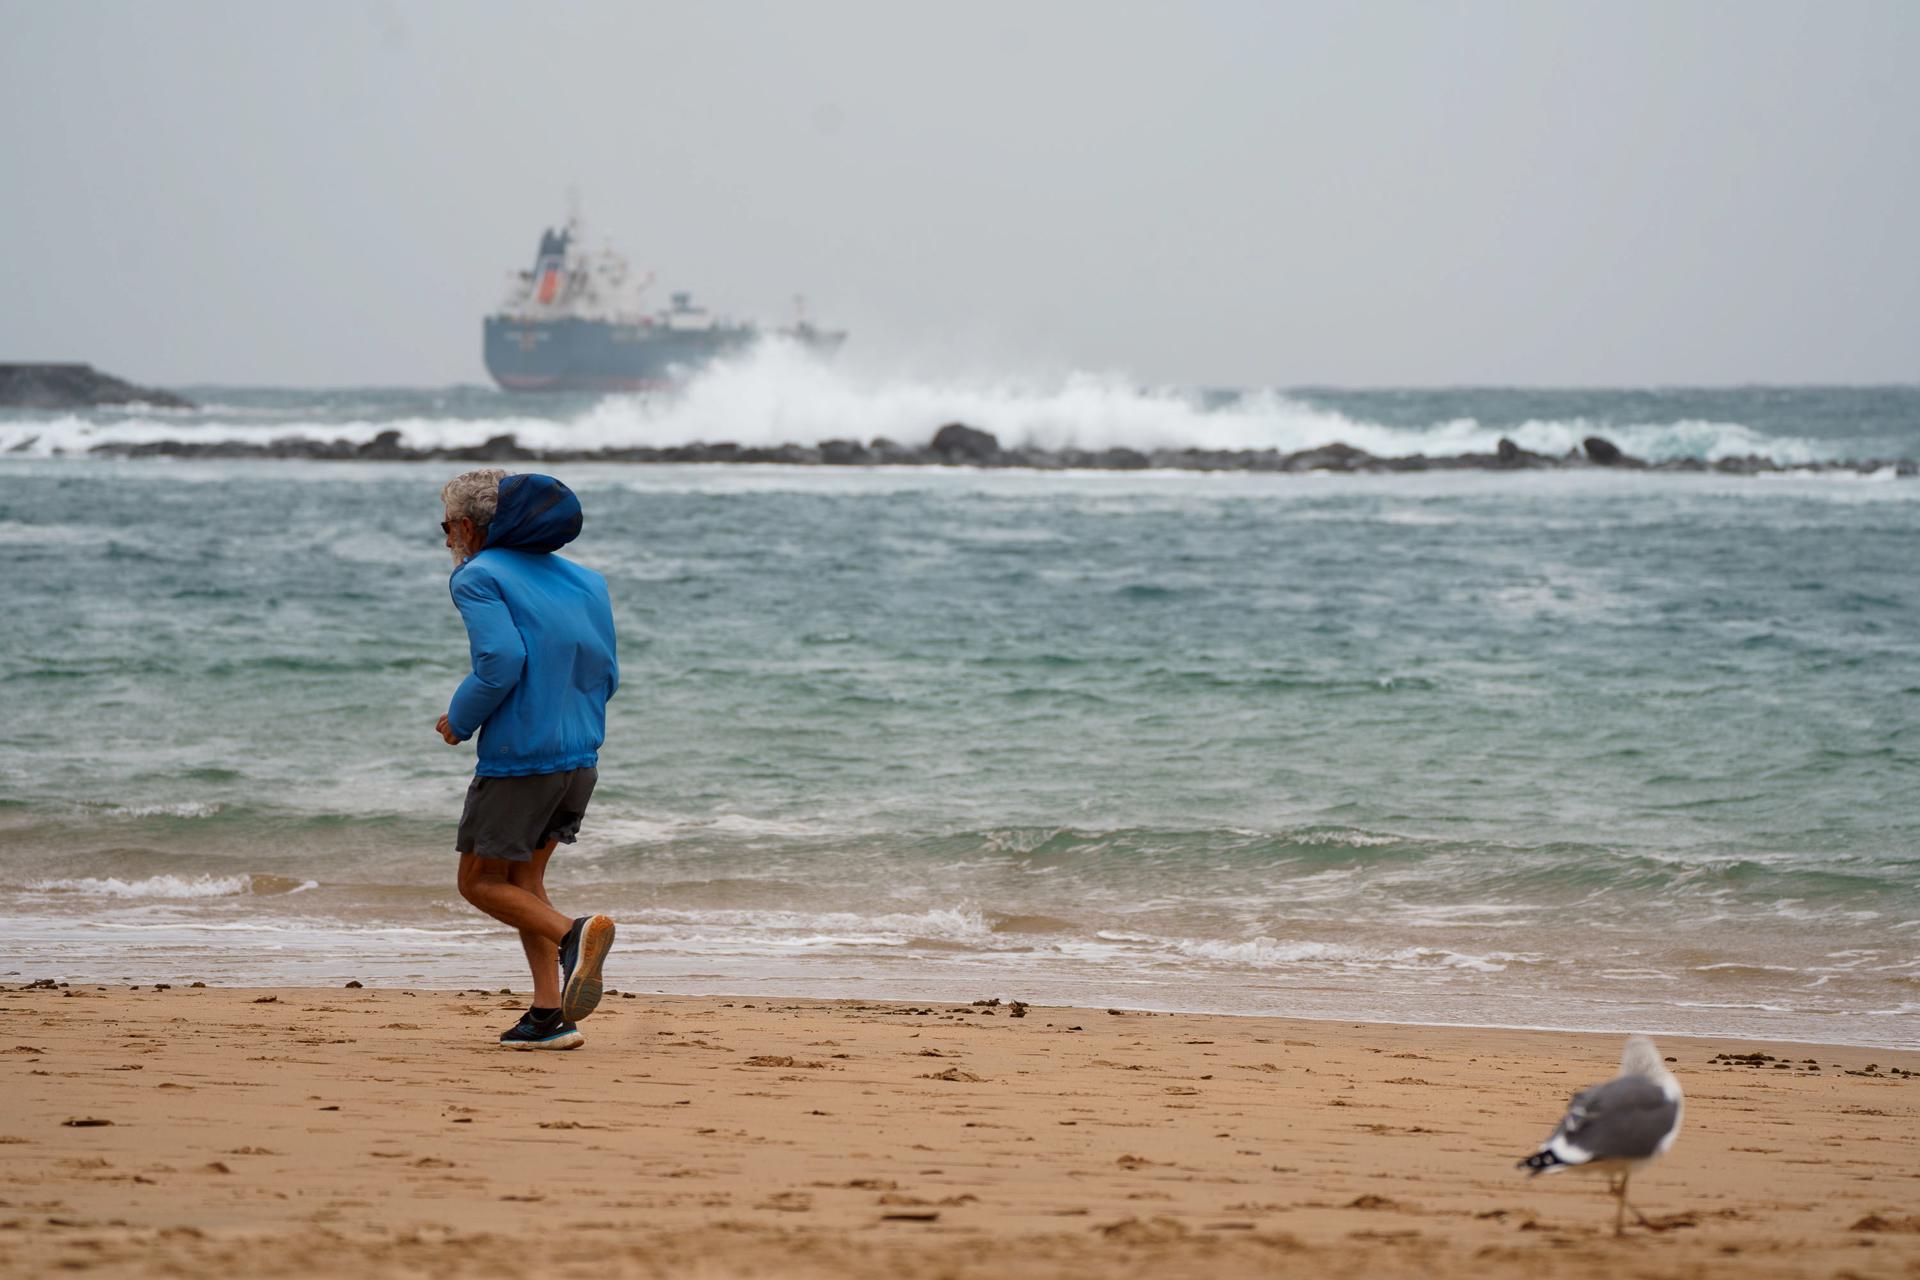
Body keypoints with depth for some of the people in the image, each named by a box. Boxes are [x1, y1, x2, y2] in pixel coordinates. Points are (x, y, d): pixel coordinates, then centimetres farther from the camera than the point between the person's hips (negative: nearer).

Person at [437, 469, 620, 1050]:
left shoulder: (478, 578, -6)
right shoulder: (583, 581, 14)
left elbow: (500, 661, -19)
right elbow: (605, 677, 12)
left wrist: (460, 721, -4)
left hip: (517, 760, -7)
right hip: (581, 757, 7)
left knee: (480, 882, 7)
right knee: (524, 877, 17)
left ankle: (574, 935, -18)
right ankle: (549, 1015, 6)